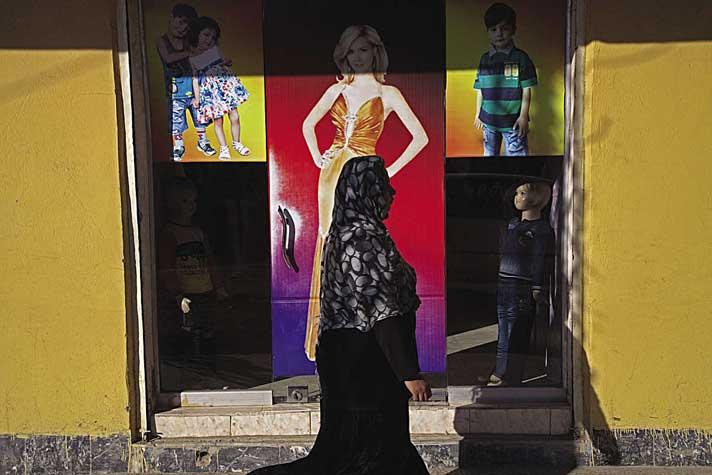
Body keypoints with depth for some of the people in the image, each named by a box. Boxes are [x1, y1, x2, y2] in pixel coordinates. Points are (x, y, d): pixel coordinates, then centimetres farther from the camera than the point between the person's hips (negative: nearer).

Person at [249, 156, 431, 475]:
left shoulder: (344, 233, 10)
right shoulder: (366, 239, -19)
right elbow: (383, 314, -22)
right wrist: (409, 373, -20)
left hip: (347, 357, 10)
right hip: (367, 362, -10)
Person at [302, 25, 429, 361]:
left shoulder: (387, 93, -2)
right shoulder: (337, 89, 10)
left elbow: (420, 137, -6)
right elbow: (308, 124, 22)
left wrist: (390, 170, -5)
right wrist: (317, 158, 10)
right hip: (331, 175, 4)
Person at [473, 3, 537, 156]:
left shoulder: (520, 58, -5)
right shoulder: (485, 59, 5)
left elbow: (526, 90, -5)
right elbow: (480, 89, 10)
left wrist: (524, 116, -9)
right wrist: (478, 114, 11)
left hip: (513, 120, -4)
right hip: (489, 120, 4)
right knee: (489, 156, 14)